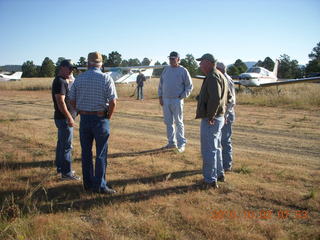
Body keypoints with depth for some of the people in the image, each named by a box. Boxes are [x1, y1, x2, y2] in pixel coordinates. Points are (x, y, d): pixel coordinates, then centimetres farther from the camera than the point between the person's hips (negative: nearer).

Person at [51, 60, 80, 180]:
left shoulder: (62, 81, 16)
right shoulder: (60, 82, -16)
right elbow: (60, 102, -23)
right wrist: (69, 117, -23)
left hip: (63, 118, 11)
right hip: (64, 119, -11)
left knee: (62, 144, 17)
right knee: (66, 146, -6)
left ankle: (60, 167, 28)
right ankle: (66, 173, -1)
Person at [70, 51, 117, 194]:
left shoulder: (79, 79, 2)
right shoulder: (106, 79, -8)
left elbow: (73, 101, 5)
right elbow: (113, 102, -13)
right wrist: (108, 117, 1)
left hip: (84, 118, 4)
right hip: (100, 118, -3)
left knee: (86, 153, 13)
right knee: (101, 154, 4)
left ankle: (88, 183, 22)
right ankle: (100, 185, 8)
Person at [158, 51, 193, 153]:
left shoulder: (183, 71, -3)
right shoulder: (166, 70, 11)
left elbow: (189, 86, -3)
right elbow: (161, 84, 15)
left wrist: (182, 96, -11)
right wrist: (160, 97, 7)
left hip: (177, 100, -5)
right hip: (165, 100, 5)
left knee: (178, 123, -1)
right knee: (168, 122, 10)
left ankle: (181, 144, 7)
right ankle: (171, 142, 20)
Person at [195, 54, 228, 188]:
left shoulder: (213, 77, -19)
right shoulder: (220, 76, 15)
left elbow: (215, 99, -32)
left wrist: (210, 117, -23)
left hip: (210, 120, -11)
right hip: (219, 118, 11)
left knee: (208, 150, -2)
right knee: (215, 148, 21)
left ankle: (210, 180, 6)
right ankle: (219, 174, 34)